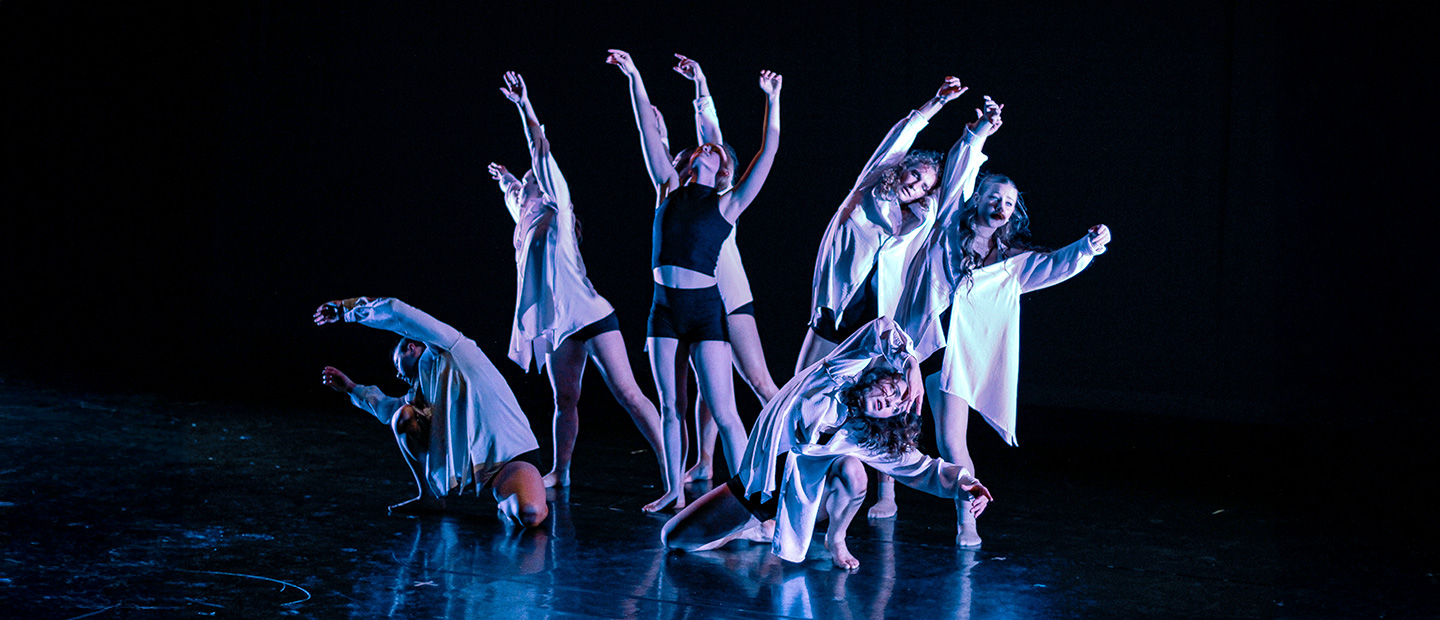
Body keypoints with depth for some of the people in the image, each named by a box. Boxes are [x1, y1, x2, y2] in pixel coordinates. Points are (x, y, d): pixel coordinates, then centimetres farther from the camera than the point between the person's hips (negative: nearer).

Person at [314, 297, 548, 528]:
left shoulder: (450, 348, -1)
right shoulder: (428, 384, 21)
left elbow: (394, 310, -4)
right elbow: (389, 407, 40)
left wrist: (346, 309, 8)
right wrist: (352, 387, 41)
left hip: (508, 458, -8)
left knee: (530, 516, -39)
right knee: (403, 415, 0)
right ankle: (430, 496, 8)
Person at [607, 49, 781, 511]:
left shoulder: (727, 204, 4)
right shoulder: (670, 189, 13)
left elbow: (769, 151, -2)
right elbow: (648, 131, 11)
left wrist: (772, 99, -5)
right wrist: (634, 78, 8)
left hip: (705, 308, -4)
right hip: (664, 307, 4)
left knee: (723, 412, -7)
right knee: (669, 407, 10)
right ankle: (674, 492, 20)